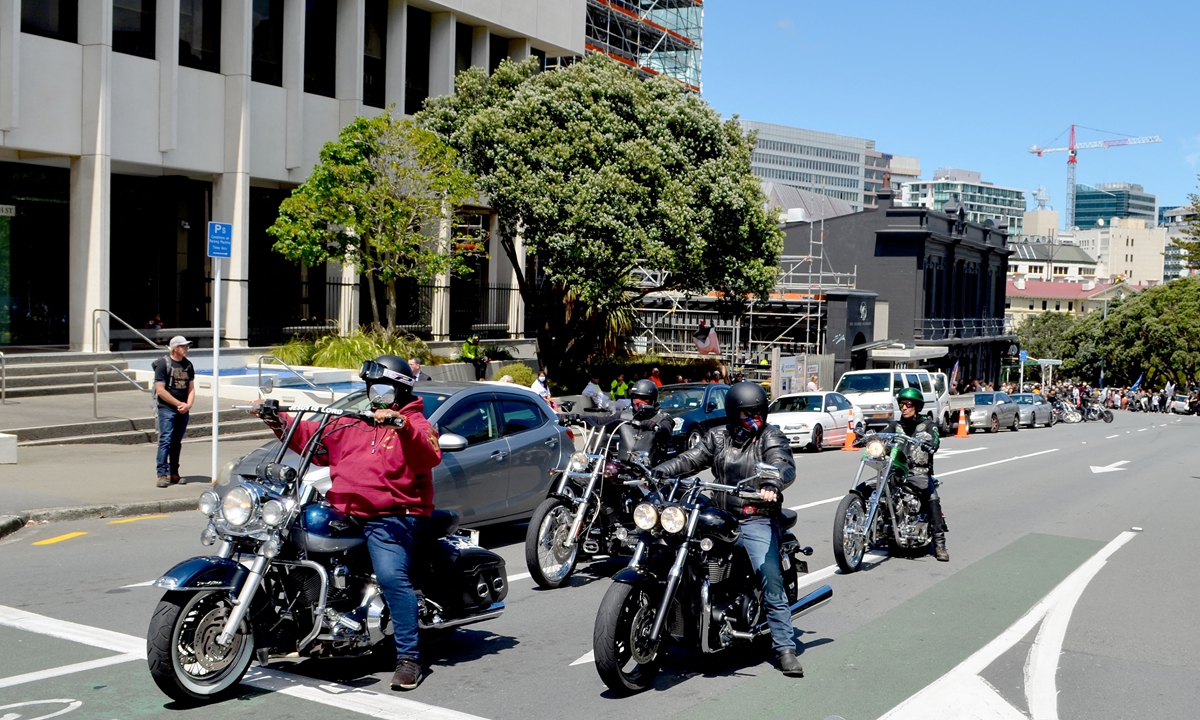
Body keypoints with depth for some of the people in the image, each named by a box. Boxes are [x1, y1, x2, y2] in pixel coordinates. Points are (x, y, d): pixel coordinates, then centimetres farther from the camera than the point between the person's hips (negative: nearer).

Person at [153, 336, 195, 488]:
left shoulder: (188, 365, 11)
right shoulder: (163, 364, -6)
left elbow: (191, 388, 12)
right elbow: (160, 390, -10)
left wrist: (188, 405, -5)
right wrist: (179, 404, -11)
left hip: (183, 411, 5)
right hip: (167, 409, -5)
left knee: (177, 443, 10)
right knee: (165, 441, -12)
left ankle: (174, 473, 17)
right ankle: (162, 474, -12)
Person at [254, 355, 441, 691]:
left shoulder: (414, 424, 3)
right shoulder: (353, 423, 24)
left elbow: (431, 455, -17)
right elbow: (314, 436, 22)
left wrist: (400, 425, -30)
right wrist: (279, 421, 10)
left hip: (389, 518, -7)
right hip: (342, 513, 8)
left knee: (392, 577, -26)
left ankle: (408, 657, -22)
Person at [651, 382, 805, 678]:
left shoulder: (770, 437, 0)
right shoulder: (718, 437, 13)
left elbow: (784, 465, -17)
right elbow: (690, 459, 7)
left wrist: (771, 483, -40)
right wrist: (657, 472, -9)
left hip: (757, 521, -4)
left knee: (771, 581, -18)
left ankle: (785, 648, -11)